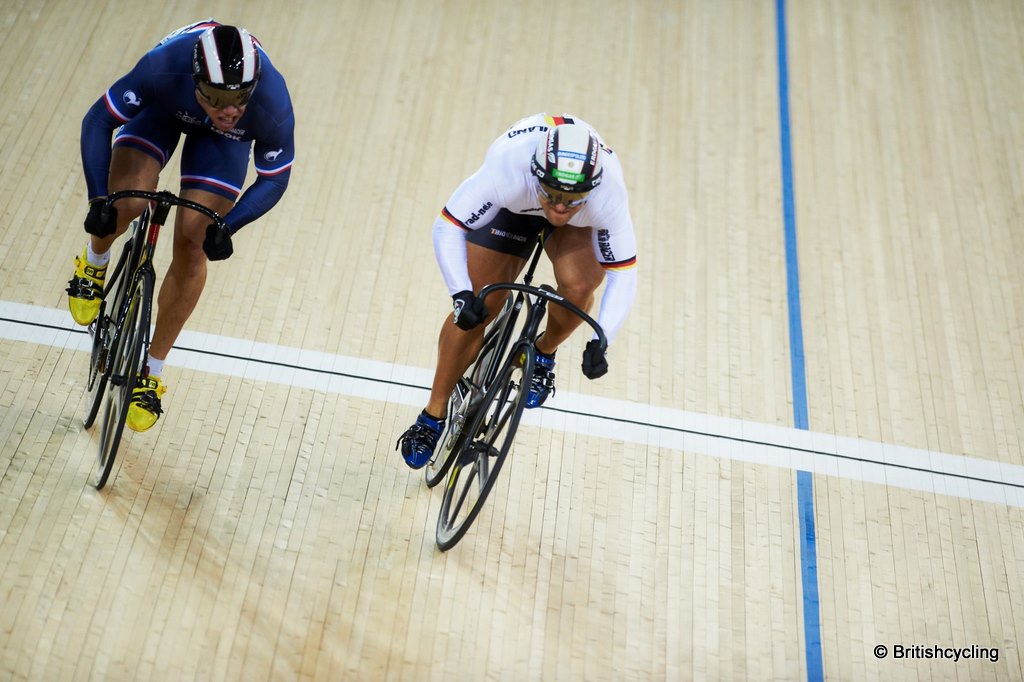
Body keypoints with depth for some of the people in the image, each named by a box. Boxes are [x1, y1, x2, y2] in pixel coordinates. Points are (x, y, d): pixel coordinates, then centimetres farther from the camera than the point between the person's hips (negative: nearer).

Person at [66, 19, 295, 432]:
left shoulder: (272, 107, -39)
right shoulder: (165, 67, -40)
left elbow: (274, 179, -20)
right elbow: (98, 122, -25)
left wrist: (226, 227, -32)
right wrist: (99, 199, -31)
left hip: (224, 139, 0)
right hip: (163, 107, 0)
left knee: (191, 245, -8)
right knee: (125, 203, -26)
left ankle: (151, 373, 11)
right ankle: (94, 263, 14)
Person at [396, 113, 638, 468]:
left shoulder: (608, 196, -40)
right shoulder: (507, 171, -43)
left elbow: (623, 273, -29)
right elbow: (447, 228, -32)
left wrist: (600, 341, -38)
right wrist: (461, 293, -44)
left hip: (582, 224, 1)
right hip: (513, 207, 0)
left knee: (579, 286, -30)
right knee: (473, 312, -8)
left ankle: (544, 354, 4)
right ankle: (433, 415, 12)